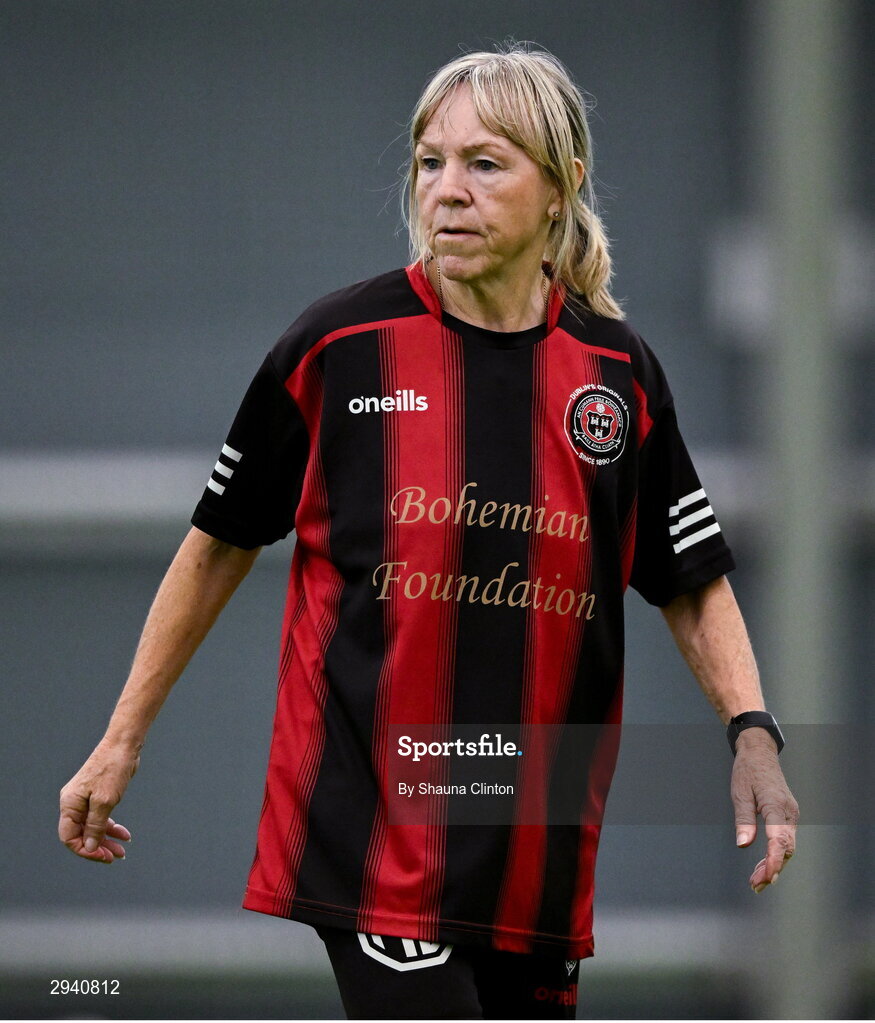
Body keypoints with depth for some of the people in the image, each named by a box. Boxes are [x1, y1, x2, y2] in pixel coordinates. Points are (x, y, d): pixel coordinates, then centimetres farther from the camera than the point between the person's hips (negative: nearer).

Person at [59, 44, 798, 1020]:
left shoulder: (618, 371, 5)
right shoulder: (336, 345, -3)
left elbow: (691, 582, 12)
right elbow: (220, 546, 7)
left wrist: (752, 732, -5)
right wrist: (122, 739, 9)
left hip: (540, 850, 4)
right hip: (374, 827, -4)